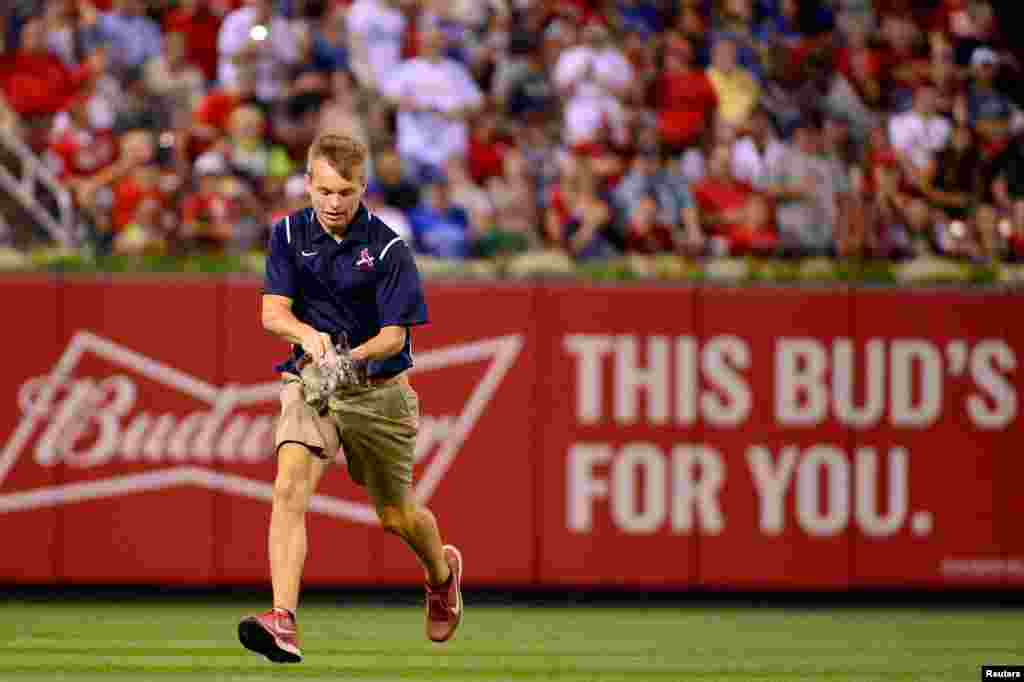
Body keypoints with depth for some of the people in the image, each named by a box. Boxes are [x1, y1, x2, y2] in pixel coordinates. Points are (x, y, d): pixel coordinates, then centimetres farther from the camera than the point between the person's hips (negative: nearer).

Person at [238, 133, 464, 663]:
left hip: (379, 390, -1)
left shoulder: (388, 250, -12)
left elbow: (394, 335, -15)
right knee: (289, 489, -24)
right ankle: (282, 623, -35)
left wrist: (352, 356, -35)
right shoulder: (290, 235, -2)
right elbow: (272, 311, -10)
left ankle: (442, 571, 49)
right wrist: (308, 334, -32)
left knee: (397, 517, 12)